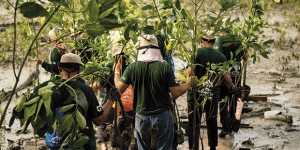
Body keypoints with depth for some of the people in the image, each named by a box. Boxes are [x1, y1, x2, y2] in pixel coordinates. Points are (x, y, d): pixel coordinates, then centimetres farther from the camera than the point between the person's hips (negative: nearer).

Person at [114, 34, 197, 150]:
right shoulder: (165, 67, -12)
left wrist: (117, 72, 18)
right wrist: (190, 83, 8)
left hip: (141, 117, 2)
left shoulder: (132, 68, -8)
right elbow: (176, 93, -10)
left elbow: (119, 89, 0)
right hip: (163, 116, -2)